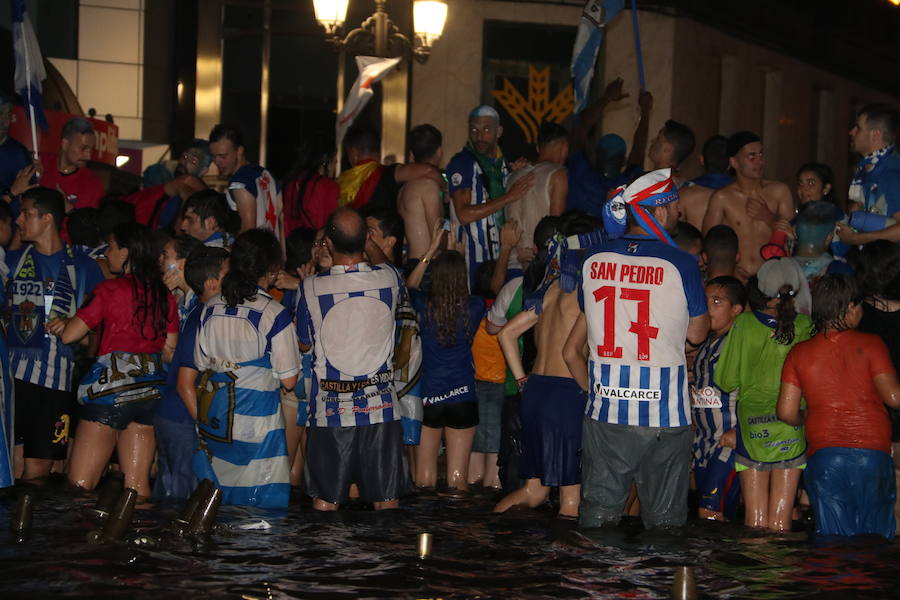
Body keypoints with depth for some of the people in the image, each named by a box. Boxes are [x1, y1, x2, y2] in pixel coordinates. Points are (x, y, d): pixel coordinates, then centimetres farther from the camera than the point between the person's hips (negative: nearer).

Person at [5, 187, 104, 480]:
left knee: (38, 468, -1)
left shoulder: (83, 266, 6)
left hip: (57, 378, -2)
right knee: (12, 464, -5)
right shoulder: (13, 260, 13)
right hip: (14, 375, 2)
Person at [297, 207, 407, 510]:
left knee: (325, 500, 8)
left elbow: (304, 344, 3)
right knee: (387, 499, 9)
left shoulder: (312, 288, -13)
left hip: (330, 408, -1)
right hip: (380, 406, 1)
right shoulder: (388, 277, -8)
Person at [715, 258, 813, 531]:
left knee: (755, 519, 7)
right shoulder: (806, 326, -8)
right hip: (791, 431, 0)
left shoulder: (744, 324, -9)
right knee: (780, 522, 6)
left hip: (751, 427, 0)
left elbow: (725, 380, -2)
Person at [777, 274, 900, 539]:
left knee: (834, 541, 4)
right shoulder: (870, 345, -3)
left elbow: (786, 412, 2)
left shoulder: (798, 353, 5)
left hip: (823, 455, 2)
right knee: (877, 537, 6)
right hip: (872, 452, -2)